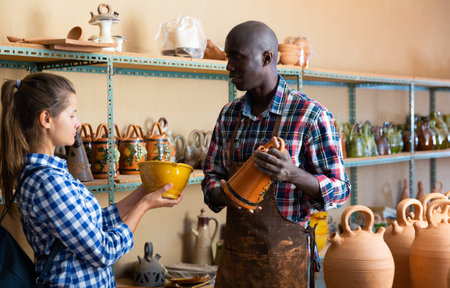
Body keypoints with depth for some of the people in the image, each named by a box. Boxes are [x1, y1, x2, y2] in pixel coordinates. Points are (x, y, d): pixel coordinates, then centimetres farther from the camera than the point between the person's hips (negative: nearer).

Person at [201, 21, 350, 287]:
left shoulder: (311, 115, -12)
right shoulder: (229, 115, 6)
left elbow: (340, 191, -10)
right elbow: (212, 176, 11)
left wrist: (293, 174, -29)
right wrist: (223, 194, -13)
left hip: (282, 256, -5)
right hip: (234, 253, 5)